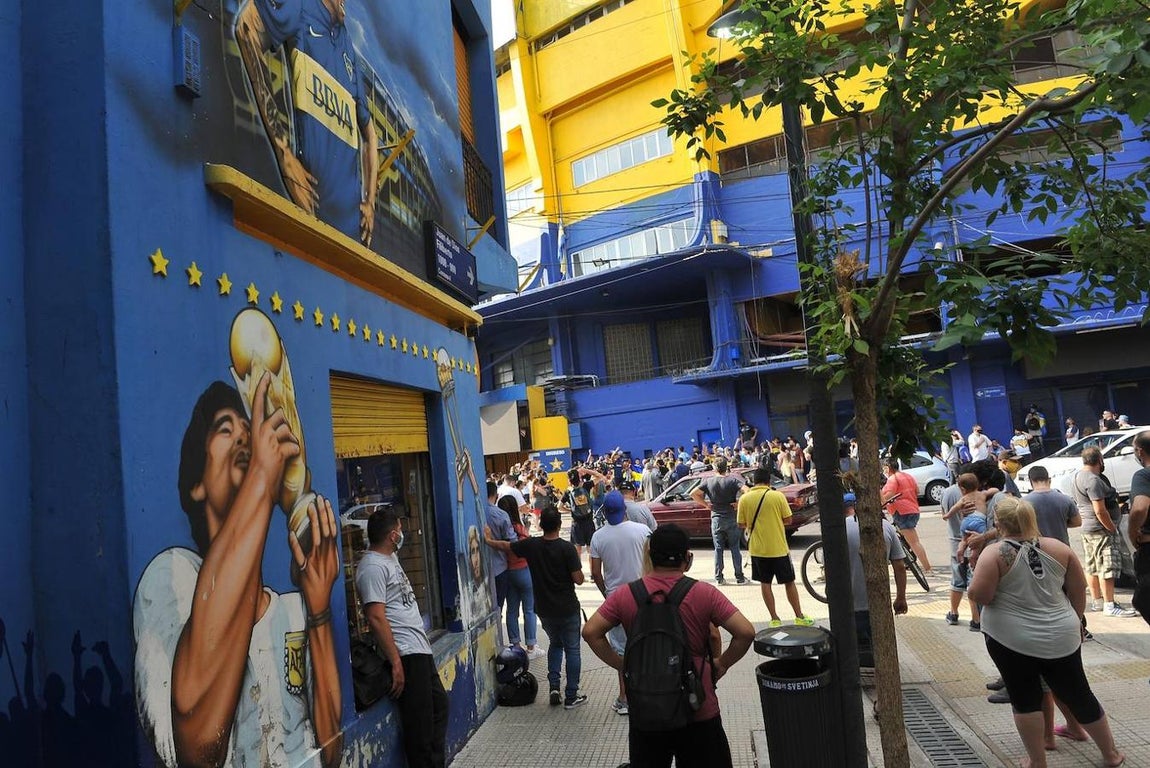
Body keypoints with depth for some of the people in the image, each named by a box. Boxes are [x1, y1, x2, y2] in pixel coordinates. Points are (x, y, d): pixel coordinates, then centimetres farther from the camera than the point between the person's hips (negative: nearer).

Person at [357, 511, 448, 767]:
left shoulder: (390, 558, 13)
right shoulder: (372, 567, -18)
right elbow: (376, 617, -23)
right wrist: (395, 662, -24)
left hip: (420, 649, 11)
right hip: (405, 653, -11)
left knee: (439, 705, 19)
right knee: (419, 721, -2)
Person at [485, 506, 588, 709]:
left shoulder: (530, 545, -7)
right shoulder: (567, 548, -18)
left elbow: (505, 546, 9)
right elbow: (578, 579, -17)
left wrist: (488, 539, 28)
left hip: (544, 609, 4)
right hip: (567, 608, -4)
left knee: (555, 643, 24)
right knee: (572, 649, 10)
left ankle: (553, 688, 14)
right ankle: (571, 696, 12)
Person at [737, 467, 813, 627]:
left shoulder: (744, 499, -6)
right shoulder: (778, 496, -10)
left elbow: (741, 525, -1)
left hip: (757, 549, 1)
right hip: (778, 548, -1)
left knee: (765, 583, 12)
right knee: (789, 582, 12)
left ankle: (774, 619, 15)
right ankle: (799, 616, 21)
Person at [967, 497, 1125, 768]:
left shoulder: (995, 554, -13)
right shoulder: (1058, 548, 0)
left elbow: (979, 595, -19)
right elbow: (1079, 591, 7)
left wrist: (981, 571, 1)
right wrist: (1073, 620, 22)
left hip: (1012, 641, -4)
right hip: (1062, 638, 4)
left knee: (1025, 700, 8)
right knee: (1078, 694, 19)